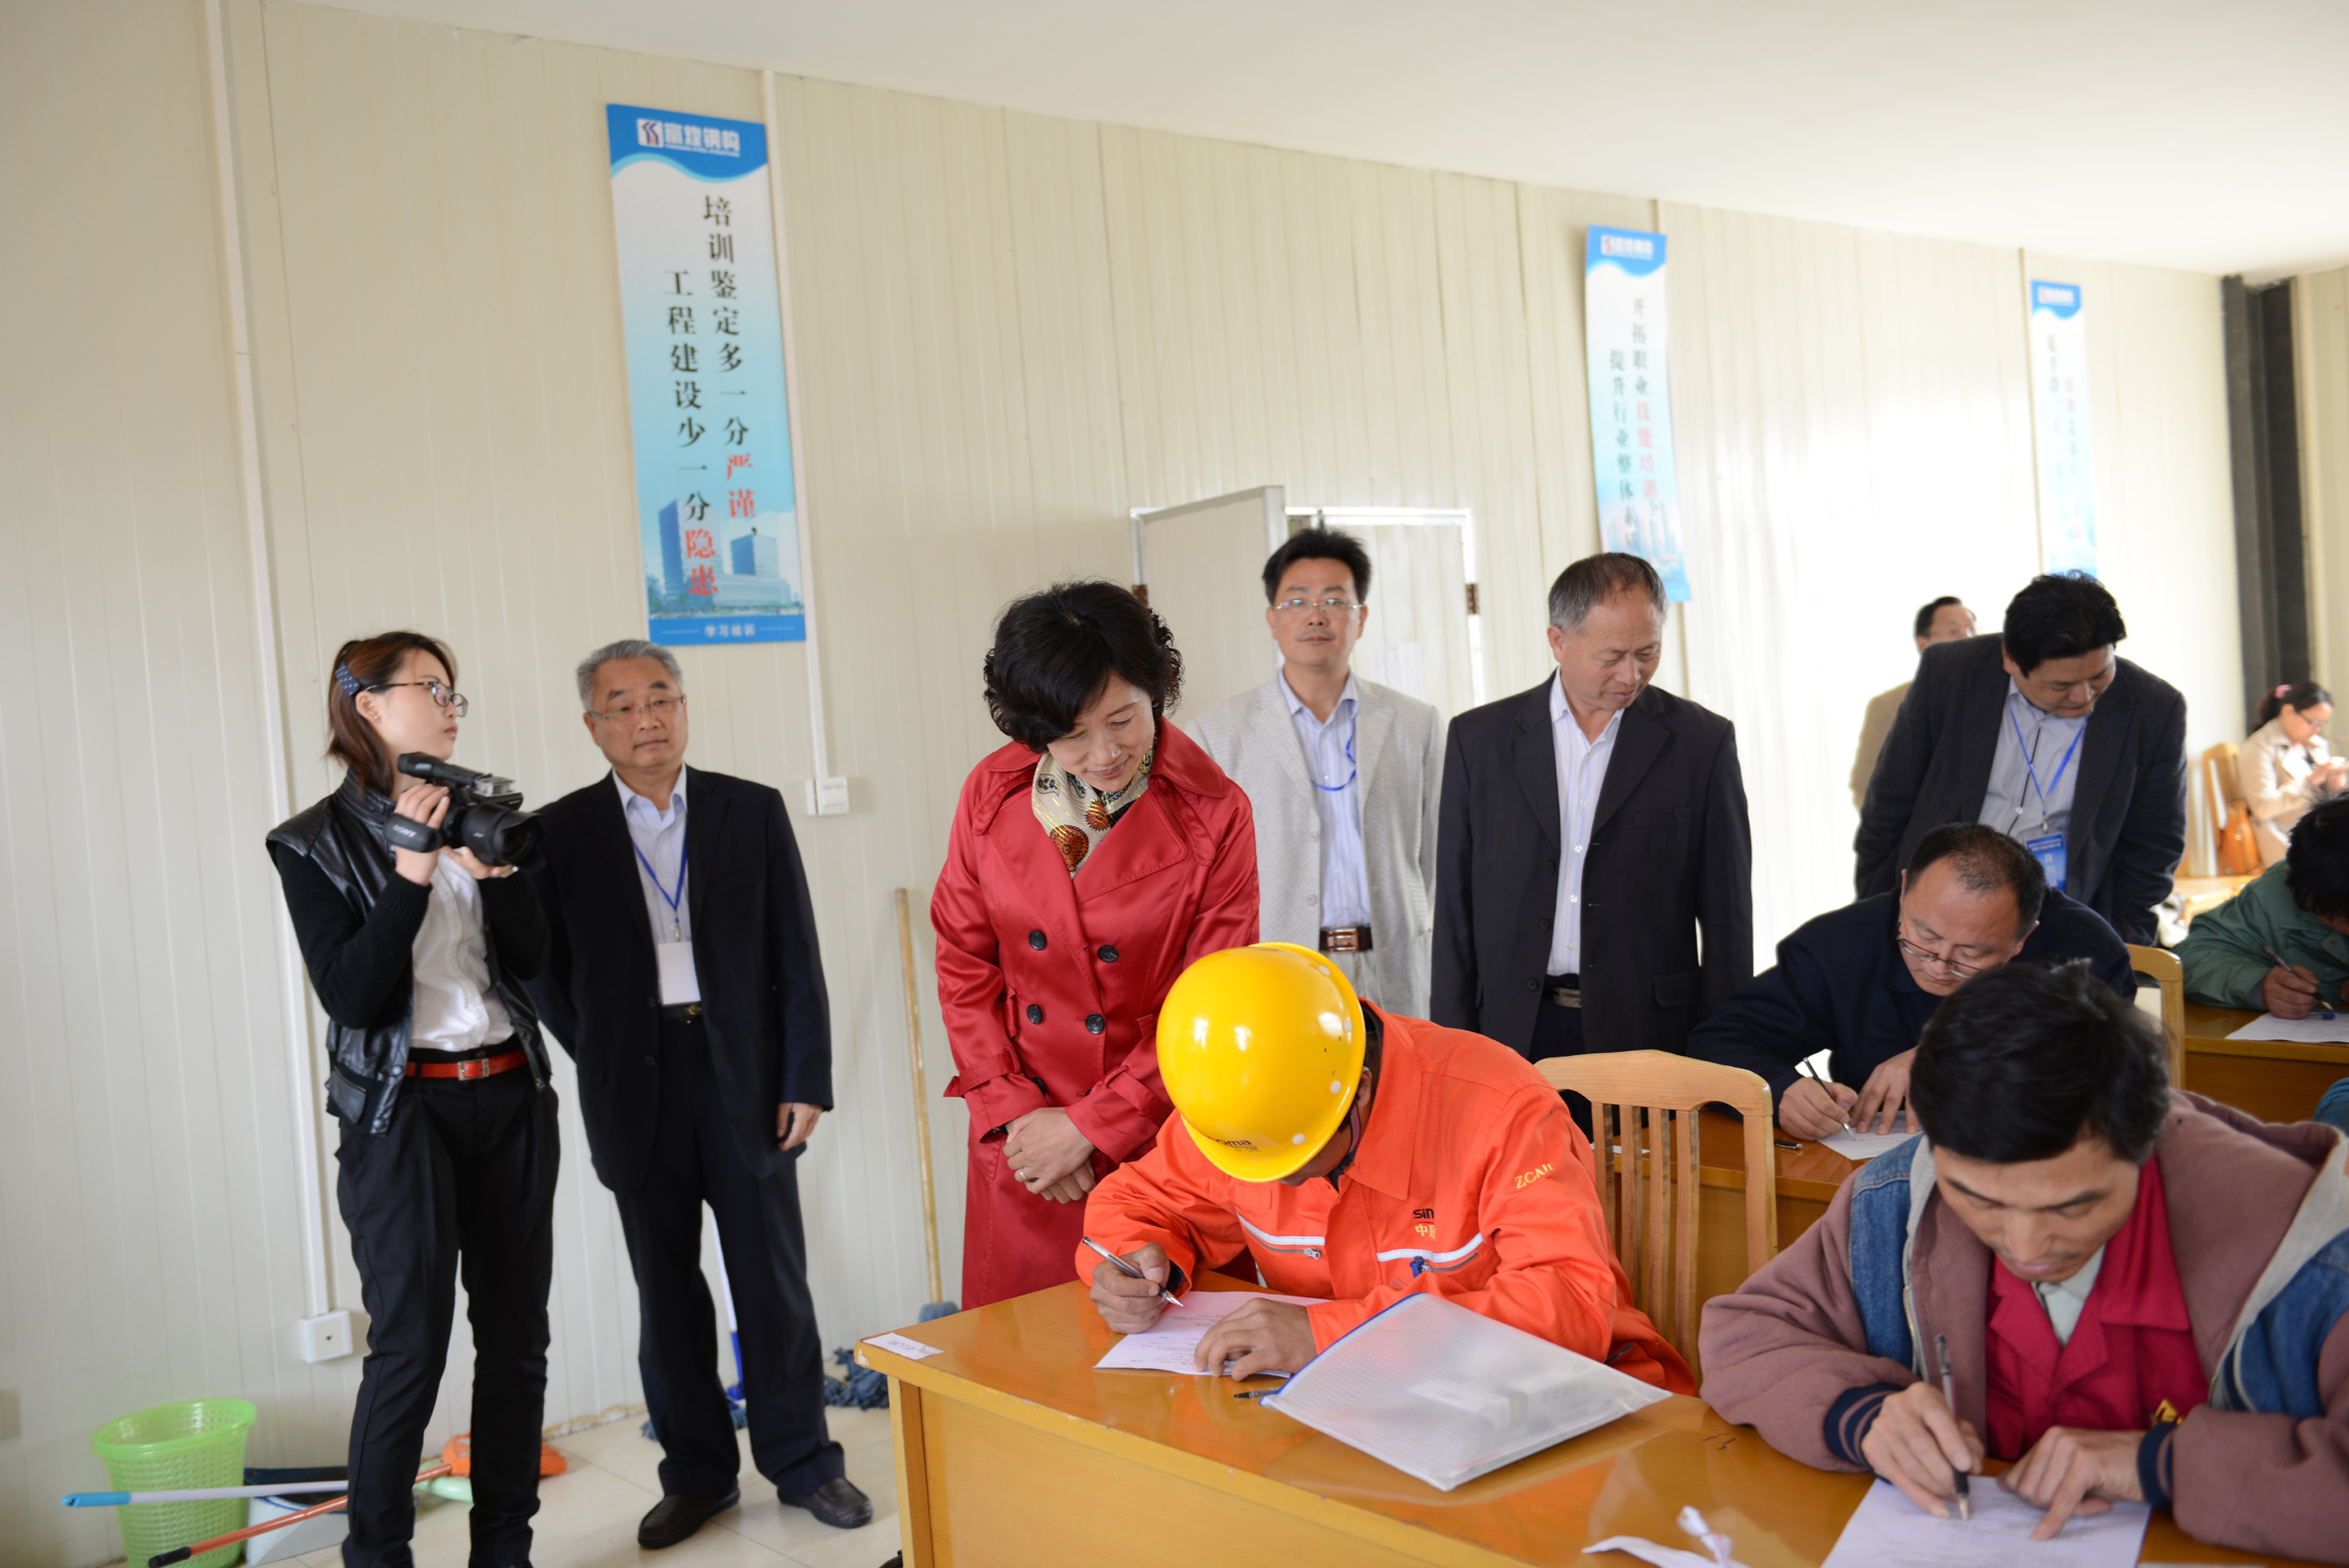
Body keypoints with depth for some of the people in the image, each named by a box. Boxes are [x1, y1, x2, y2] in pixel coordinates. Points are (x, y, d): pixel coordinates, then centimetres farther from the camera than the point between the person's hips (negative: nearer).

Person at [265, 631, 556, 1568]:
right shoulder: (317, 843, -4)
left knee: (516, 1333, 9)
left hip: (510, 1098, 5)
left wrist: (491, 862, -11)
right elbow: (351, 995, -13)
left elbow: (531, 958, 3)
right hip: (402, 1109, -5)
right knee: (410, 1345, -3)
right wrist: (413, 868, -19)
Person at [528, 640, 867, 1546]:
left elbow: (797, 957, 0)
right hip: (636, 1090, 1)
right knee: (667, 1289, 10)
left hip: (744, 1073, 0)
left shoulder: (753, 812, 2)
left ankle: (801, 1461, 22)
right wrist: (605, 1064, 0)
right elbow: (548, 970, 5)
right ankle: (697, 1473, 24)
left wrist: (806, 1080, -4)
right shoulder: (562, 832, 1)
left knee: (773, 1277, 7)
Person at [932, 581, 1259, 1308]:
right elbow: (964, 964, 5)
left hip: (1159, 1139, -2)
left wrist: (1090, 1126, -10)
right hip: (1025, 1140, 3)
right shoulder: (991, 795, -2)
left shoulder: (1213, 813, -10)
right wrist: (1011, 1111, -5)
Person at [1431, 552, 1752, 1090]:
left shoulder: (1703, 741, 2)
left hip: (1652, 1039, -1)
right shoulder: (1479, 738, 5)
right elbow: (1455, 909, 7)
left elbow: (1727, 918, 3)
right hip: (1516, 1040, 1)